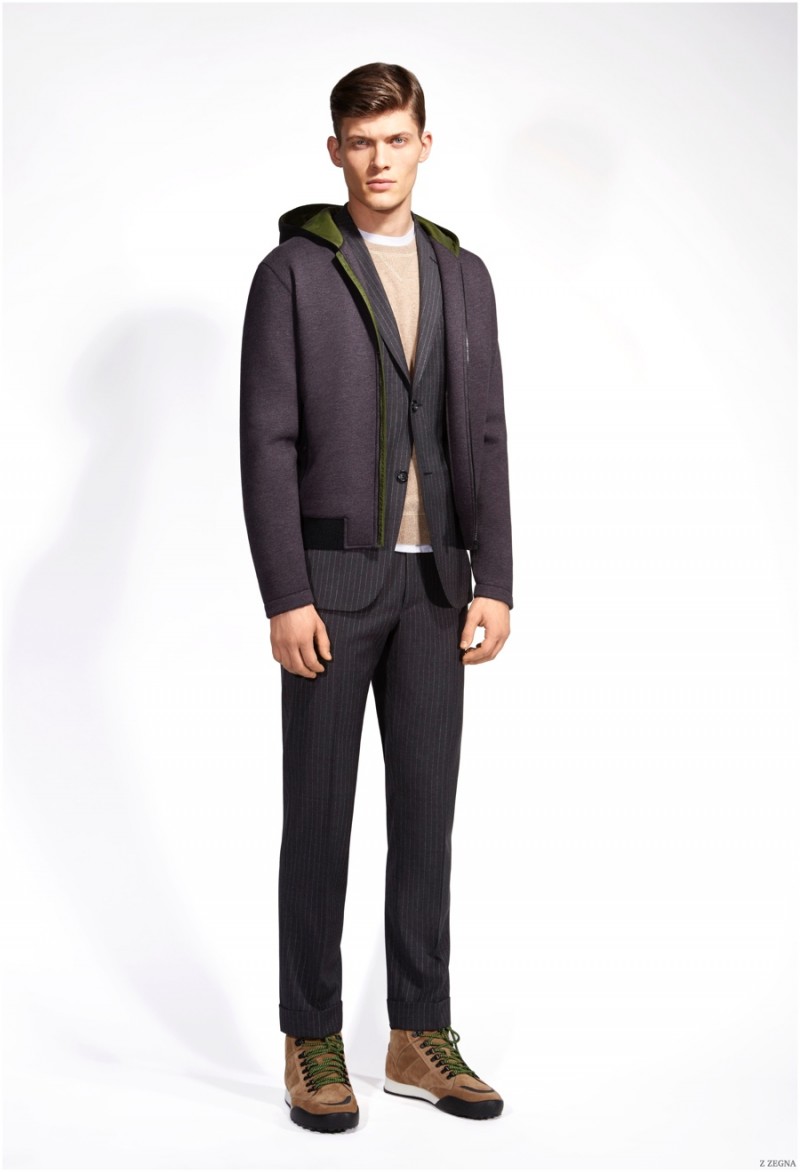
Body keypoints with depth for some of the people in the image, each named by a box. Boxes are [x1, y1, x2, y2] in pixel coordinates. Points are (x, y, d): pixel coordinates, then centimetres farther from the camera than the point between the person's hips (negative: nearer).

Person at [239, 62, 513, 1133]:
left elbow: (484, 438, 8)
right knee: (320, 814, 2)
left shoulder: (463, 276, 11)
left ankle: (421, 1037, 18)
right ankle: (313, 1043, 13)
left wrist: (493, 583, 0)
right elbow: (268, 444, -7)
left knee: (427, 810, 7)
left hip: (434, 580, 4)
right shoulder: (292, 272, -2)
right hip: (331, 577, -4)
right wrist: (284, 596, -15)